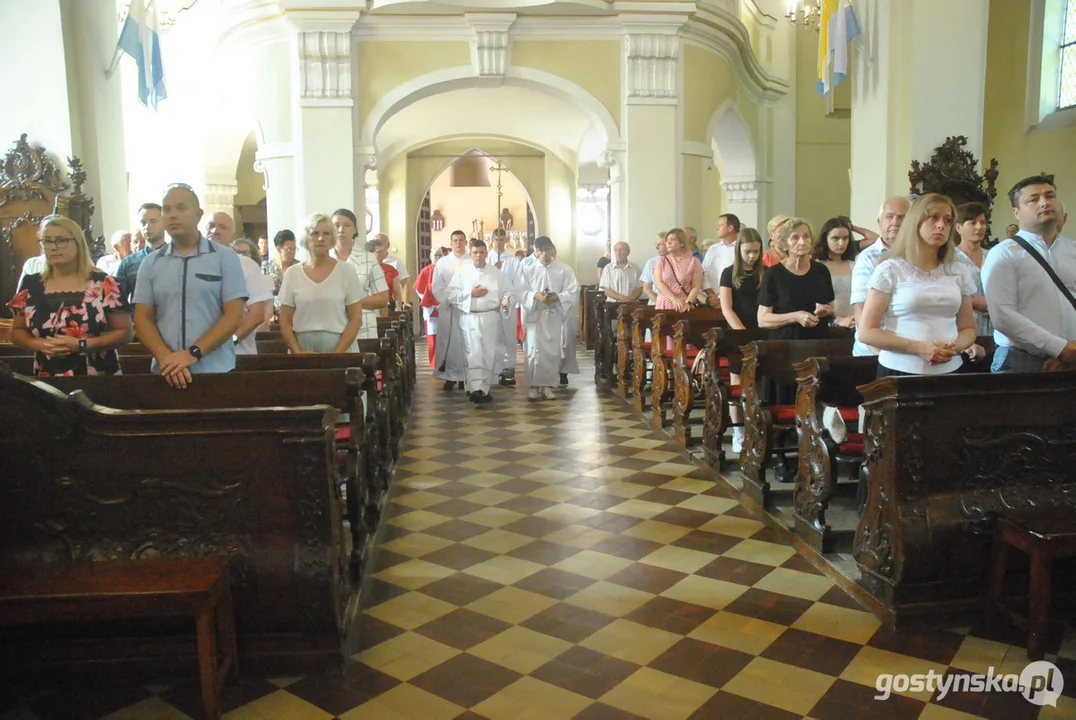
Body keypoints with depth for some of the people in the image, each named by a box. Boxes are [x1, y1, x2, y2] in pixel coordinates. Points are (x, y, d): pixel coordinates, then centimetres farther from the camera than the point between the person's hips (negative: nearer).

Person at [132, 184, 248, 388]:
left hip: (216, 372, -2)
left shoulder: (225, 257, 0)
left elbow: (234, 314, -7)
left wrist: (193, 353, -16)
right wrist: (165, 358, -12)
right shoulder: (150, 263, 8)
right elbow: (142, 319, 6)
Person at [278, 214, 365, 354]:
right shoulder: (292, 273, 6)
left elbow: (356, 319, -1)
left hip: (340, 349, -1)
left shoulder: (345, 271, 2)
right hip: (303, 348, 1)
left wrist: (338, 352, -11)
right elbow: (285, 322, 7)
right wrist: (297, 352, -7)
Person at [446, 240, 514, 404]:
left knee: (489, 354, 6)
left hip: (491, 318, 2)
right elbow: (451, 294, -1)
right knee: (474, 354, -12)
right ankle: (476, 389, -19)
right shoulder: (462, 272, 3)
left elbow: (507, 291, 8)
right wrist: (470, 294, -10)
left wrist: (506, 300, -14)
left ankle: (484, 389, 18)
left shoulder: (496, 273, 8)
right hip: (470, 318, -2)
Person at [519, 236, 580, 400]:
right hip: (534, 315, -1)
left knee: (553, 351, 2)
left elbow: (573, 291, -1)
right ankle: (533, 386, 2)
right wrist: (535, 295, -18)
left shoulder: (564, 269, 3)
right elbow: (521, 292, 1)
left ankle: (546, 385, 13)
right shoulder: (528, 269, 5)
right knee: (534, 351, -5)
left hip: (555, 316, 1)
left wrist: (558, 297, -18)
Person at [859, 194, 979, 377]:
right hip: (900, 371, -4)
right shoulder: (890, 269, -5)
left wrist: (956, 347, -8)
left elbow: (968, 328, 14)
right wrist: (919, 348, -18)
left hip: (949, 370, 4)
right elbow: (867, 332, -9)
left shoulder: (958, 272, 8)